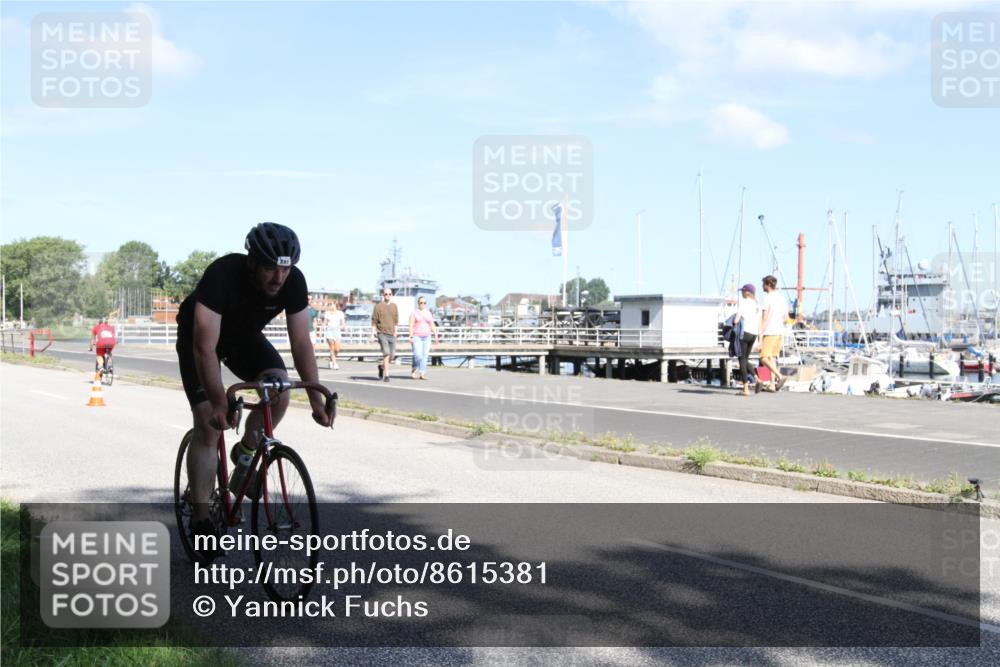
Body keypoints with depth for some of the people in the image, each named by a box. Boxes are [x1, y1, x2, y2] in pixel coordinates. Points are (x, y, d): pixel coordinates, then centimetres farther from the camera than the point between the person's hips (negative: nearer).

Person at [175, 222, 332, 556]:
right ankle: (201, 518, -6)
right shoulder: (222, 274, -39)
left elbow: (301, 343, -21)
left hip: (245, 336, 4)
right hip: (198, 337, -4)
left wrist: (317, 398, -28)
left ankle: (245, 453, 4)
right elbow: (205, 347, -41)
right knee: (208, 424, -15)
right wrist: (220, 403, -48)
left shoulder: (293, 282, -26)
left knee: (280, 390, -23)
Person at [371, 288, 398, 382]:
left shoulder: (394, 306, 11)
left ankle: (382, 367, 32)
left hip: (391, 334, 4)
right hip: (382, 333, -4)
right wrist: (373, 334, -5)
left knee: (392, 355, 3)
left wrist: (395, 333, 10)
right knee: (386, 353, -16)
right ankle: (386, 375, -11)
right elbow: (374, 321, 0)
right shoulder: (378, 306, -1)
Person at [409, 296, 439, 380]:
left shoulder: (428, 313, 13)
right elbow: (411, 325, -4)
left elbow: (432, 325, 13)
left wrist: (435, 335, 3)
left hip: (427, 337, 4)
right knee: (418, 355, -16)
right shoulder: (414, 313, 1)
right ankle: (413, 370, 5)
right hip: (417, 337, -4)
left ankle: (422, 374, 1)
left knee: (424, 356, 0)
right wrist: (411, 336, -13)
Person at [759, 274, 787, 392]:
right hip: (780, 332, 8)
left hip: (770, 332, -8)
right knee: (772, 357, 13)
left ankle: (779, 377, -23)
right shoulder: (782, 297, 13)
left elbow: (764, 318, -13)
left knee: (764, 358, -7)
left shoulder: (767, 298, -10)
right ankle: (772, 384, 9)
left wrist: (761, 335, -11)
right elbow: (786, 317, 18)